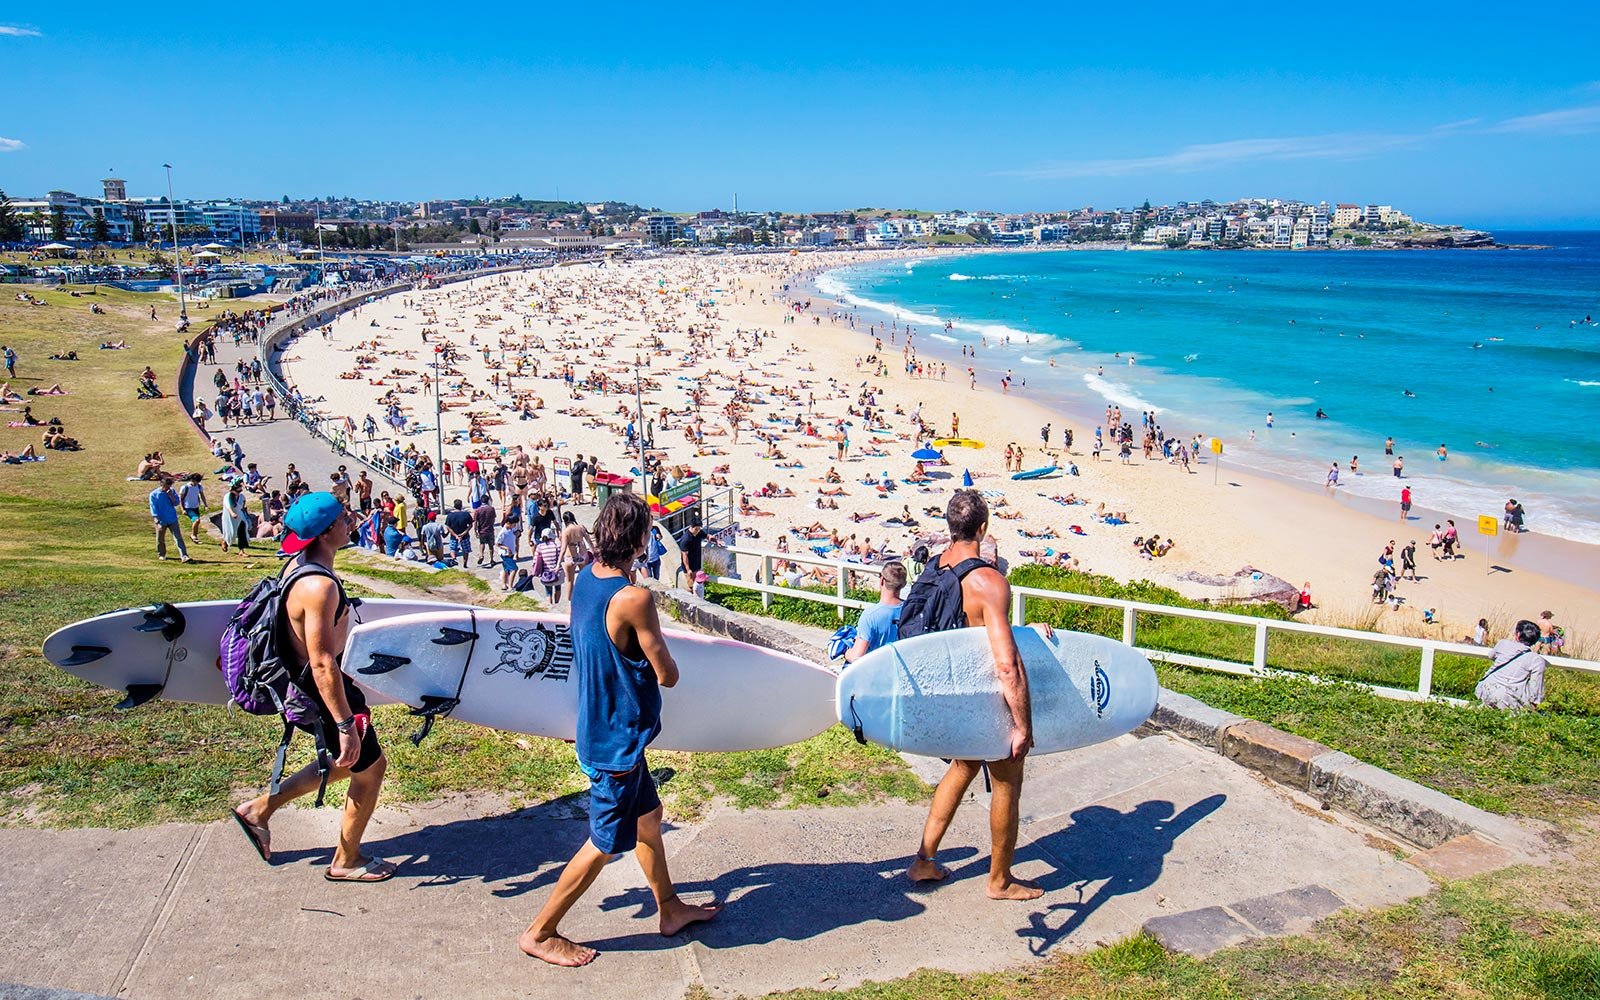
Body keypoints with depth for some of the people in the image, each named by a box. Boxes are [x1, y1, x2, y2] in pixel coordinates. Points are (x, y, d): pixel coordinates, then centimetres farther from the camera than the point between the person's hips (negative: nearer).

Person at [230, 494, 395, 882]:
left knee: (347, 761, 25)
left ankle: (259, 808, 33)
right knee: (370, 766, 9)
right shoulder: (319, 586, -29)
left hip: (304, 681, 10)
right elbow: (323, 664, -29)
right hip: (322, 691, -10)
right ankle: (346, 862, 26)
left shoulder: (298, 564, 1)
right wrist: (346, 724, -24)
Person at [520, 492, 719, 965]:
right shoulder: (634, 598, -28)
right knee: (605, 844, 8)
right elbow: (668, 675, -18)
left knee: (648, 815, 24)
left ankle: (669, 908, 40)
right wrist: (658, 659, 0)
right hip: (617, 741, -9)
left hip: (599, 727, 9)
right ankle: (540, 933, 21)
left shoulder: (585, 577, -1)